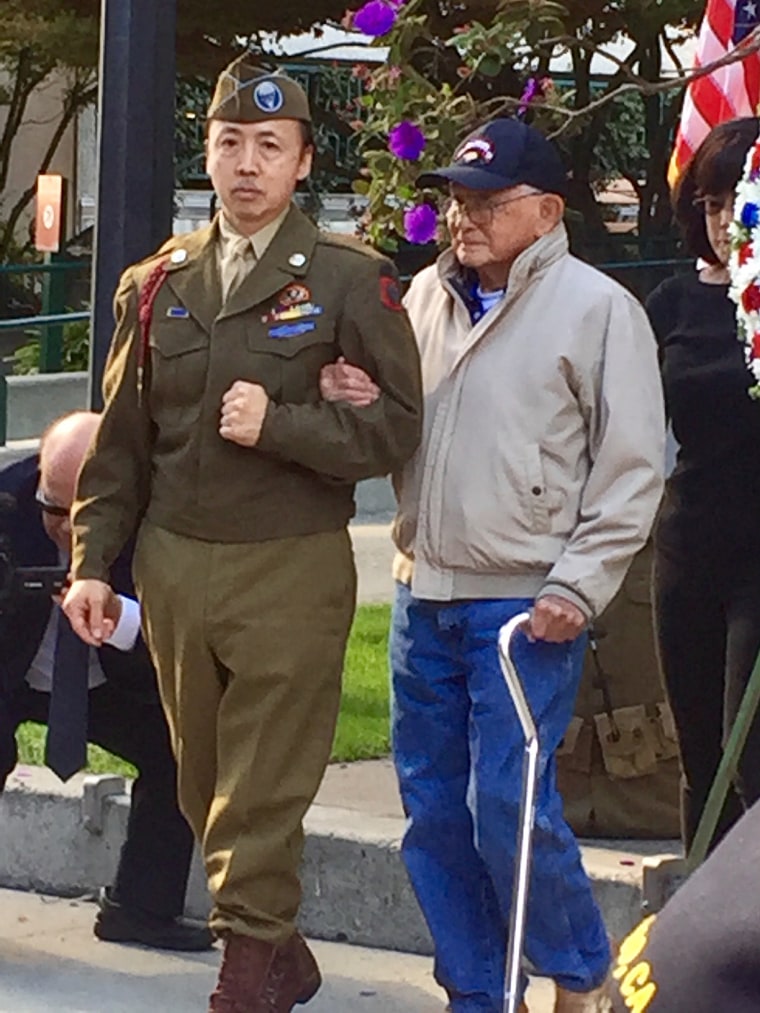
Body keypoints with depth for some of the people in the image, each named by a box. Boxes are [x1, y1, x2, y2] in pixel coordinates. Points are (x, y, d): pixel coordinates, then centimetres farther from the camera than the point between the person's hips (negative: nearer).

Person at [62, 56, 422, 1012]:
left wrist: (278, 425, -17)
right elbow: (121, 439, 14)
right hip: (173, 564, 5)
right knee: (203, 779, 11)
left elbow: (396, 425, -7)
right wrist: (92, 561, 9)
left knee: (263, 789, -5)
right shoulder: (158, 283, 10)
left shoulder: (349, 280, -3)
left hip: (291, 570, -5)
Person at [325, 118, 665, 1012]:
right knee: (433, 811, 9)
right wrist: (356, 402, -2)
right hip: (423, 595, 6)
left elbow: (631, 468, -6)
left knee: (509, 807, -10)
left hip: (526, 604, -6)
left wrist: (576, 589, -12)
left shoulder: (596, 309, -6)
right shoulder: (428, 294, 11)